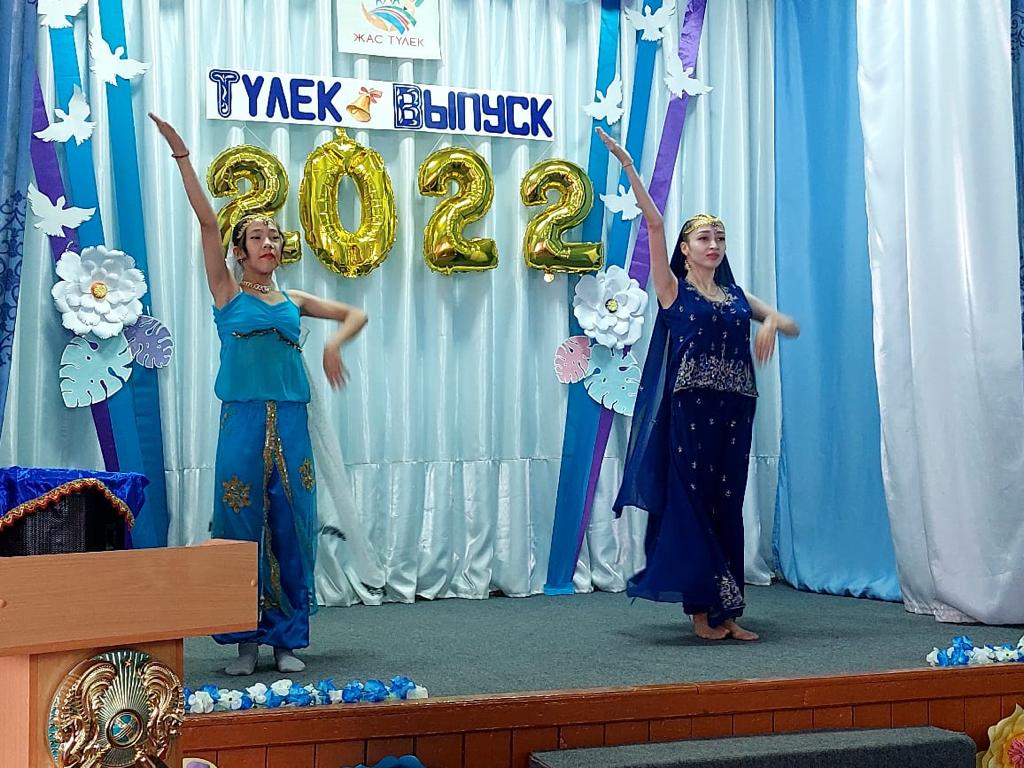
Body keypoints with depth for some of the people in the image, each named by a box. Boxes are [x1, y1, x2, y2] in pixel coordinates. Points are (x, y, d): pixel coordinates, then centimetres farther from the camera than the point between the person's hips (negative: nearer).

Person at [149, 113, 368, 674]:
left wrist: (334, 342, 1)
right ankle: (245, 639, 7)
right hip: (243, 420, -3)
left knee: (291, 526, 3)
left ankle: (286, 638, 11)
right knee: (241, 525, -1)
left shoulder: (293, 302, 15)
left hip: (290, 421, 3)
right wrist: (180, 154, -10)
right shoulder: (227, 292, 6)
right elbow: (206, 221, -2)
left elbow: (355, 314, 22)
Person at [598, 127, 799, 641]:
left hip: (734, 410, 5)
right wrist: (628, 166, -14)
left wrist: (773, 321, -8)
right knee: (691, 503, -5)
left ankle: (726, 610, 9)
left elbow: (792, 327, 16)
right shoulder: (673, 290, 3)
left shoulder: (737, 296, 18)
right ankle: (700, 609, 0)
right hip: (690, 409, -5)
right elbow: (653, 224, -6)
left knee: (727, 506, 5)